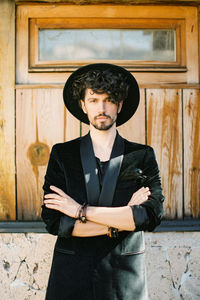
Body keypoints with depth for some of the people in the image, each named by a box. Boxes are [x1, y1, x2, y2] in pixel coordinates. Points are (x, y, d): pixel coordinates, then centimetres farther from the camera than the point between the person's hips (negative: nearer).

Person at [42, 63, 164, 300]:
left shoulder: (142, 156, 0)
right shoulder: (62, 154, 0)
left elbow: (152, 215, -12)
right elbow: (54, 221, -8)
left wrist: (82, 211, -14)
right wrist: (122, 219, -12)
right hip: (71, 276, 0)